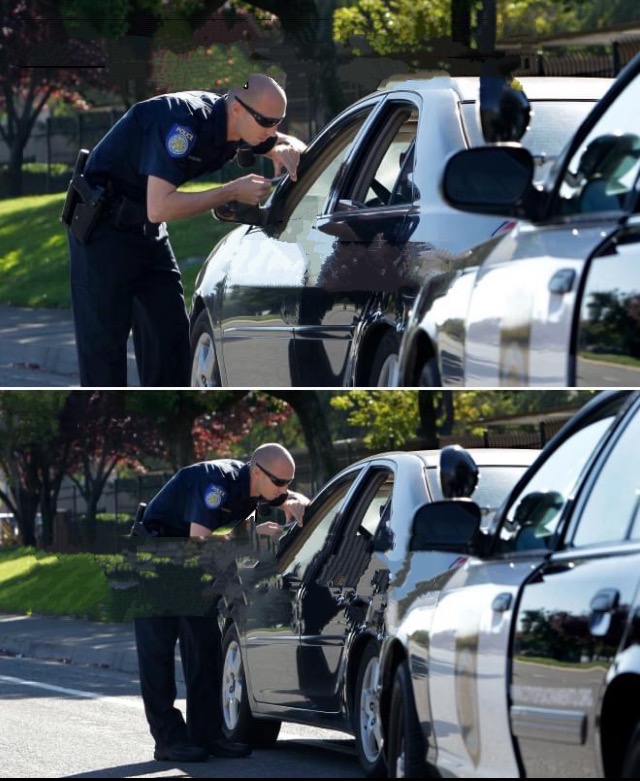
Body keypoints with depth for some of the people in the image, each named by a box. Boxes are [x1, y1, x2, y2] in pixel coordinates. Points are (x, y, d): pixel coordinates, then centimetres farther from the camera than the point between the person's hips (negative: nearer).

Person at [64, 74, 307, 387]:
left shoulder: (232, 125, -4)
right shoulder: (185, 120, -30)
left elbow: (291, 144, 15)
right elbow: (159, 208, -35)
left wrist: (287, 151, -11)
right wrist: (233, 191, -30)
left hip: (147, 231, 9)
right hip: (102, 228, -9)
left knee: (171, 333, 6)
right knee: (103, 341, -9)